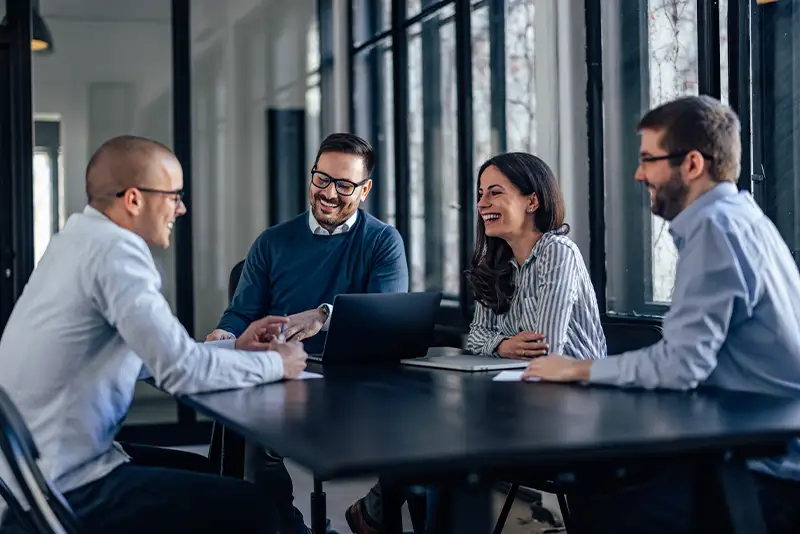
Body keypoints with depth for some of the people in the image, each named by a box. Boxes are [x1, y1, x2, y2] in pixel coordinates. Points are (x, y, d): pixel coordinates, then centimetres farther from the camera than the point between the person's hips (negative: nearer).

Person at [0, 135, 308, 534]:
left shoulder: (82, 238, 8)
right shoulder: (114, 249, -20)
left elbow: (157, 354, 15)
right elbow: (182, 370, -24)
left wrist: (235, 347, 10)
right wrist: (275, 364, -9)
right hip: (61, 490, -10)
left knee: (202, 474, 25)